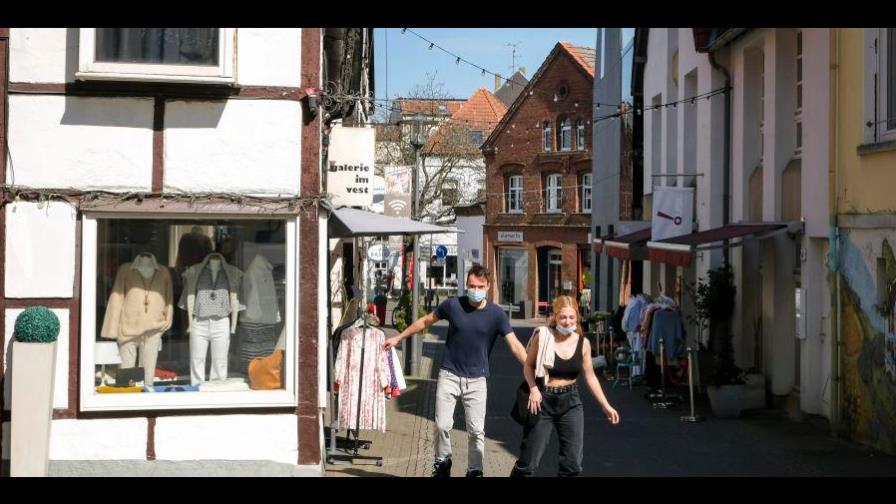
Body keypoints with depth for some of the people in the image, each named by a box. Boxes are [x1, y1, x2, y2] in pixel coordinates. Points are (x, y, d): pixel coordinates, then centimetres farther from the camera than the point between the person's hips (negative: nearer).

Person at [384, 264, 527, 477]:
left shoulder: (496, 314, -8)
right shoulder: (453, 305, -5)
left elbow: (515, 345, -12)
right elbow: (426, 321, 10)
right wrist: (398, 338, 15)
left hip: (476, 379, 0)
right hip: (449, 375, 0)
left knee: (476, 430, -1)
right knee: (442, 425, -3)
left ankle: (474, 471, 15)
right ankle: (442, 463, 21)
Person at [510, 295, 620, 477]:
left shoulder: (583, 343, 0)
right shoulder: (542, 336, -10)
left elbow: (590, 376, 9)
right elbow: (528, 365, -1)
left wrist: (605, 405, 7)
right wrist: (533, 388, -18)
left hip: (571, 403, 3)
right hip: (543, 401, -3)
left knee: (573, 463, 2)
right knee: (529, 461, -1)